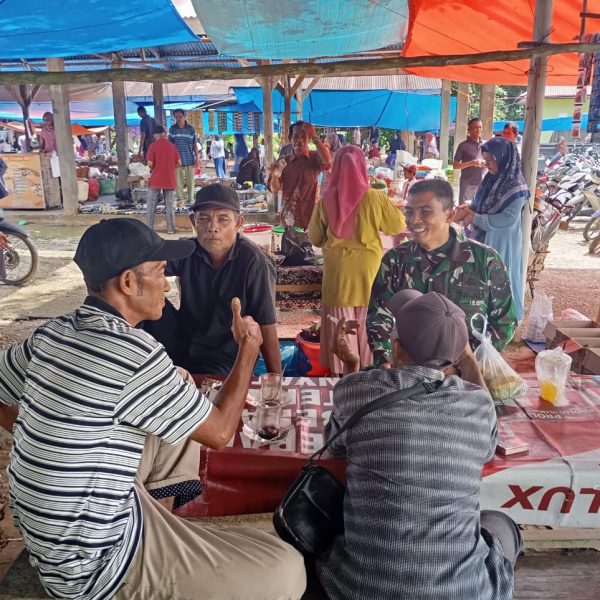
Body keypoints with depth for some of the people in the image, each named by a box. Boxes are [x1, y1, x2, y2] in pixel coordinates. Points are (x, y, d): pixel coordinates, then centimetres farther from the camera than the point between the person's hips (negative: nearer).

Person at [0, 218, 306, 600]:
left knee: (180, 385, 14)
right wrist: (249, 346, -3)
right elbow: (220, 433, -15)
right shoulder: (134, 352, -27)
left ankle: (161, 522, 22)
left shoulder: (53, 332, -3)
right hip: (90, 560, -9)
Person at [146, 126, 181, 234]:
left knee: (151, 205, 7)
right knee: (170, 205, 7)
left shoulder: (153, 146, -7)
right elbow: (178, 163, 4)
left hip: (155, 180, -2)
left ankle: (149, 228, 7)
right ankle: (171, 228, 7)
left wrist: (153, 168, 11)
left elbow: (150, 164, -10)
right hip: (170, 180, 2)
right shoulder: (172, 146, 2)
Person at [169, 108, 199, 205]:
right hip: (177, 159, 0)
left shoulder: (191, 129, 5)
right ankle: (181, 198, 8)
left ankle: (191, 199, 10)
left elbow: (195, 144, 8)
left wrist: (197, 157, 2)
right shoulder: (172, 129, 4)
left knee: (190, 180, 3)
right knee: (178, 179, 0)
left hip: (190, 159, 0)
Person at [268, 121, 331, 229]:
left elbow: (327, 161, -23)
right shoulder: (283, 161, 5)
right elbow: (274, 189, 1)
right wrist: (275, 175, -20)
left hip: (311, 217, -2)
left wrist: (315, 137, -18)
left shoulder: (315, 157, 1)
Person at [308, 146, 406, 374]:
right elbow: (399, 226, 2)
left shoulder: (326, 200, -8)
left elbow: (314, 238, 5)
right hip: (367, 268, 0)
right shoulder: (375, 197, -11)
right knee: (368, 325, 15)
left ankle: (342, 371, 23)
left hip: (338, 270, 0)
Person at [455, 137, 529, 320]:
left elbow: (508, 219, -24)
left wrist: (475, 218, -21)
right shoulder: (492, 178, 3)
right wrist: (469, 207, -7)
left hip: (501, 243, -7)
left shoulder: (516, 186, -20)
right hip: (483, 238, 7)